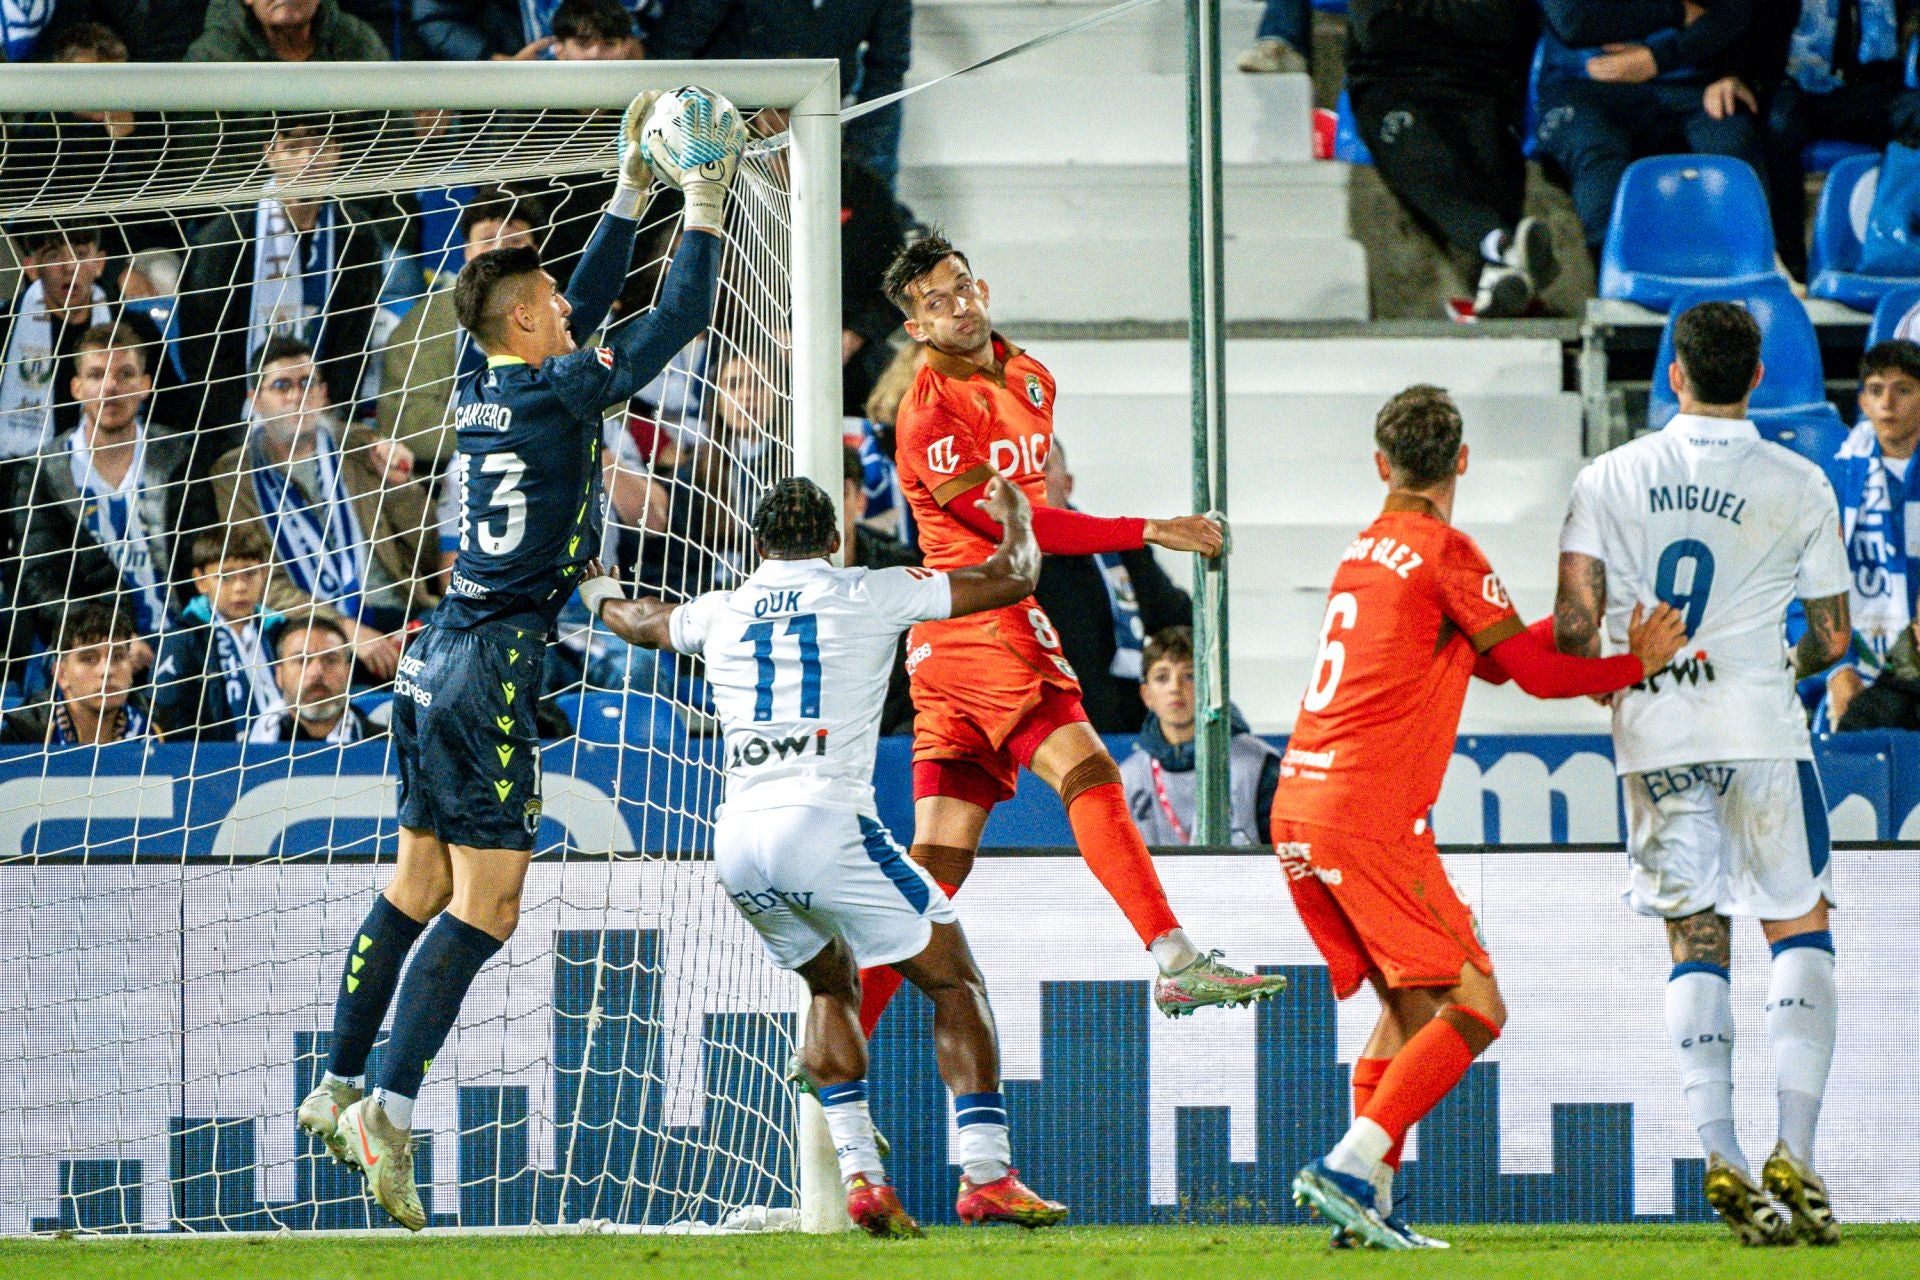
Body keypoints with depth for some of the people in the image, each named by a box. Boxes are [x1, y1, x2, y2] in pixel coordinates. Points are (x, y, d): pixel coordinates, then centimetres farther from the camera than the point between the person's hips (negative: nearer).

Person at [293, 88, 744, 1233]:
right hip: (491, 667, -9)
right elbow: (678, 322, -8)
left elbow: (597, 301, 25)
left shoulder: (490, 393, 11)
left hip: (439, 660, 9)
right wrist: (705, 209, 2)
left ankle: (341, 1089, 16)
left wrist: (634, 185, 24)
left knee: (419, 887, 14)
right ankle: (392, 1113, -17)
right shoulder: (556, 396, -11)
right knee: (486, 904, -9)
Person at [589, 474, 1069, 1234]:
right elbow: (1013, 579, 13)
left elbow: (635, 624, 42)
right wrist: (1015, 517, 35)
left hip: (736, 840, 5)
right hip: (825, 822, -5)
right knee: (955, 980, 5)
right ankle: (984, 1174, -7)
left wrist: (599, 590, 65)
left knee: (832, 985, 26)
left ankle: (859, 1175, 11)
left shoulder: (720, 613, 19)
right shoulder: (868, 595, 7)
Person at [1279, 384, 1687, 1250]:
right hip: (1371, 817, -9)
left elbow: (1494, 657, 24)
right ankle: (1350, 1168, -21)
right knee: (1472, 1008, -7)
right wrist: (1634, 664, 7)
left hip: (1296, 812, 9)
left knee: (1410, 1004, 19)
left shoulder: (1364, 552, 20)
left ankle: (1366, 1204, 8)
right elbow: (1532, 669, -4)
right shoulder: (1444, 551, -5)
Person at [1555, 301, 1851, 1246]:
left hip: (1653, 740, 2)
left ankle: (1721, 1158, -6)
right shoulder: (1799, 486, 1)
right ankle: (1794, 1154, -5)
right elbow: (1831, 637, 6)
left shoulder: (1609, 479, 4)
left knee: (1696, 944, 8)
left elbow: (1575, 627, -2)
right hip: (1756, 728, -2)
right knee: (1799, 928, 9)